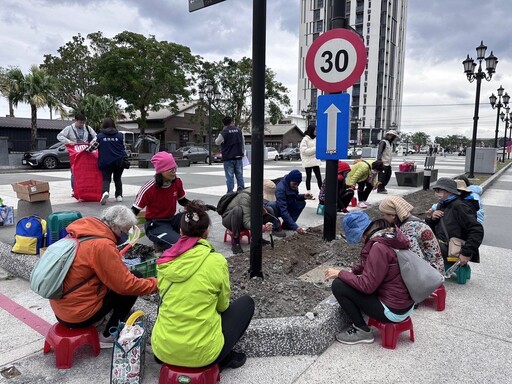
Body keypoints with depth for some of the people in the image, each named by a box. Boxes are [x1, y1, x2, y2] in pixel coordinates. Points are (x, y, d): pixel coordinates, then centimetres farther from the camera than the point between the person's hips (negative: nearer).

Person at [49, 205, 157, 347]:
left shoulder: (77, 235, 2)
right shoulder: (102, 245, -23)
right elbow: (126, 285, -20)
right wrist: (156, 283, -9)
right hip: (79, 315, -8)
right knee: (135, 278, -3)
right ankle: (108, 336, 7)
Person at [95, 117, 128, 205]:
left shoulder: (99, 136, 1)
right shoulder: (120, 135, 4)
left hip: (106, 162, -2)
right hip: (119, 161, 2)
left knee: (106, 179, 3)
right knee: (117, 178, 19)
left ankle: (105, 192, -26)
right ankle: (119, 195, 18)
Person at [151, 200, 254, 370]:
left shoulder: (165, 261, -2)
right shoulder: (216, 261, -15)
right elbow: (222, 305, 1)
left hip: (162, 348, 5)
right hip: (200, 352, -5)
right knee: (246, 302, 15)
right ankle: (224, 357, 11)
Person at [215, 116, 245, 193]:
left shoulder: (223, 132, -10)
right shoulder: (239, 131, 4)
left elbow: (217, 142, 3)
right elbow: (243, 143, 12)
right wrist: (242, 153, 23)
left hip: (228, 158, -4)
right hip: (238, 157, 4)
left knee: (230, 176, 0)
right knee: (239, 175, 11)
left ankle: (230, 192, 1)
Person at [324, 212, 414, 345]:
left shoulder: (379, 247, -26)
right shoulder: (389, 234, 1)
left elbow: (367, 285, -23)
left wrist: (340, 273, -13)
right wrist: (353, 270, 6)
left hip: (393, 311, -9)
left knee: (338, 285, -10)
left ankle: (362, 330, 4)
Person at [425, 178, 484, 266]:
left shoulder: (458, 206, -11)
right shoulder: (441, 206, 15)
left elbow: (477, 230, -16)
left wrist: (466, 253, -18)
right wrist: (431, 219, -2)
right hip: (439, 246, 9)